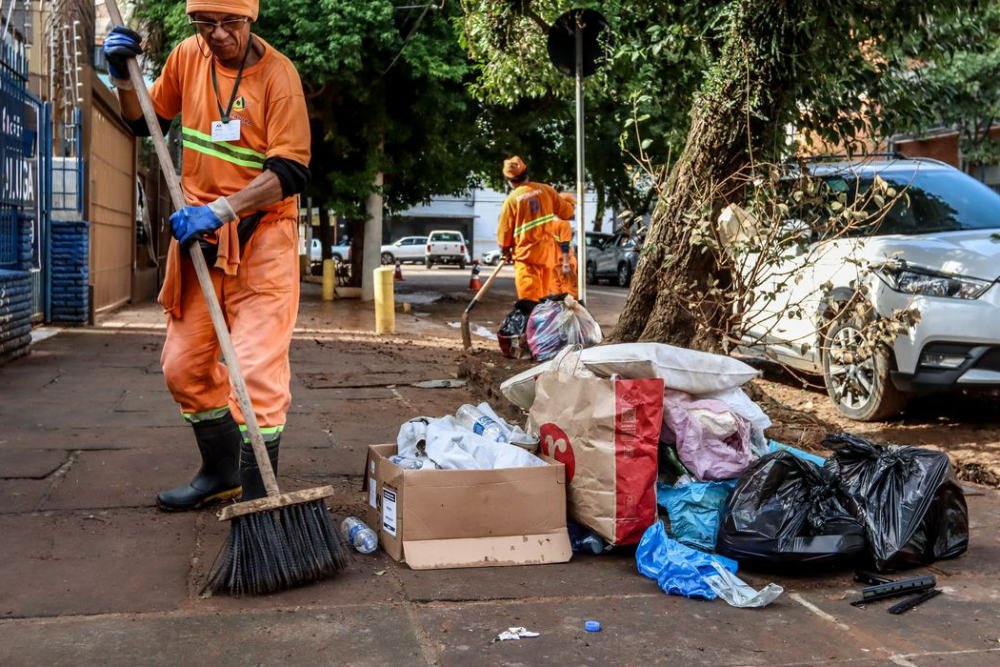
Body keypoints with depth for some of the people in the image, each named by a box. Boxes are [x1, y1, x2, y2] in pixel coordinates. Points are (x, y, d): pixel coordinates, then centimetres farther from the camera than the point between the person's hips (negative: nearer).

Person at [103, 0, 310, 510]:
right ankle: (221, 472, 31)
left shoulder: (277, 74, -12)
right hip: (198, 232, 6)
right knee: (184, 367, 12)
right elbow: (145, 123, 18)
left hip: (261, 235, -6)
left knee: (257, 370, -12)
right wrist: (123, 78, -1)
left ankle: (256, 496, -3)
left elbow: (290, 172, -18)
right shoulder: (187, 56, 4)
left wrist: (220, 209, -27)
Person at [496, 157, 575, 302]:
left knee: (530, 299, -4)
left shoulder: (511, 200, -10)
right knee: (544, 297, 16)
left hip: (526, 254, -4)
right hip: (547, 252, 5)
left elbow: (505, 231, -3)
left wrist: (506, 252, 14)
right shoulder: (546, 190, -1)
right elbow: (567, 212, 7)